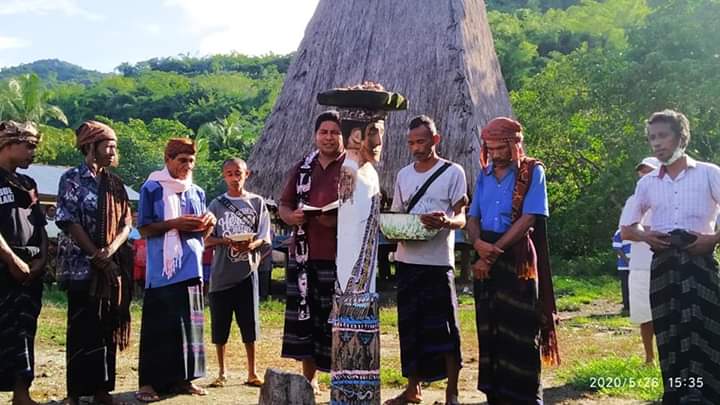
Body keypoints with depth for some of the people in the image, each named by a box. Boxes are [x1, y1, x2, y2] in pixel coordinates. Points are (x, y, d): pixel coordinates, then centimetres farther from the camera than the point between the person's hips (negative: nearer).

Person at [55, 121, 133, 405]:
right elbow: (68, 221, -10)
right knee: (82, 330, 0)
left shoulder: (115, 184, 12)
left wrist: (110, 249, -11)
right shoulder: (72, 179, -3)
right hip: (82, 266, -5)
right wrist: (96, 255, -14)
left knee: (108, 328, 8)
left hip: (113, 267, 5)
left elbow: (126, 222, 7)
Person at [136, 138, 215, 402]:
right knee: (158, 326, -3)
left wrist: (209, 224, -5)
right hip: (162, 270, -5)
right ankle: (149, 381, 5)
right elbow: (144, 229, -5)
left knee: (189, 323, 8)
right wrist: (174, 223, -17)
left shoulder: (197, 192, 13)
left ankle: (181, 378, 18)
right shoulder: (152, 189, -2)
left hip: (191, 268, 5)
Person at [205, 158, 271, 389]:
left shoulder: (257, 202, 6)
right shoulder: (217, 204, 8)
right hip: (221, 273, 1)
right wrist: (226, 241, -18)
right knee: (220, 326, 5)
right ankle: (221, 373, 19)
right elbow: (207, 240, 3)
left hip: (246, 271, -1)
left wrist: (252, 244, -20)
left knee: (249, 324, 2)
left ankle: (252, 373, 14)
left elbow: (265, 238, 2)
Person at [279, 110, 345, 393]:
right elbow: (284, 205, 17)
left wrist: (338, 221, -22)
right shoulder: (303, 167, 13)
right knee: (304, 315, 10)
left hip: (340, 256, -4)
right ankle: (308, 378, 24)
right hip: (305, 253, 5)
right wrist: (291, 217, -6)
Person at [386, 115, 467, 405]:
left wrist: (446, 221, -26)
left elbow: (461, 219, -4)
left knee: (444, 328, 0)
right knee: (410, 326, 12)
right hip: (406, 260, 5)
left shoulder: (453, 172, -2)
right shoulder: (403, 174, 13)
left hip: (438, 262, -5)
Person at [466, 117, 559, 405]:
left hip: (518, 257, -5)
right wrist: (478, 244, -11)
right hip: (486, 257, 5)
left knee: (519, 329, -4)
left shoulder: (532, 172, -4)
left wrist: (494, 251, -14)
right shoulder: (484, 174, 13)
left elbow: (528, 219, -12)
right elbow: (472, 218, 11)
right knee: (488, 327, 8)